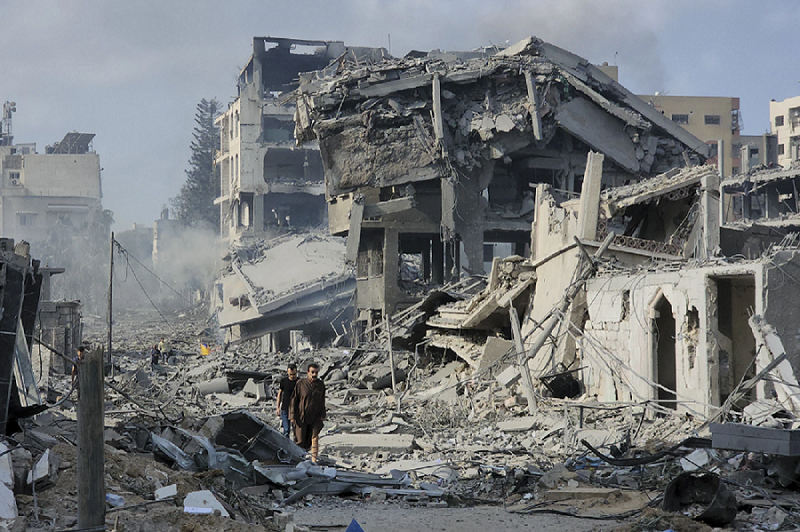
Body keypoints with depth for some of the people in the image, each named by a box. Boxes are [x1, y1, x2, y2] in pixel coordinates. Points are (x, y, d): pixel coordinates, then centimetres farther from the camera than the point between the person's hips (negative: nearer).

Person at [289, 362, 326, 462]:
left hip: (315, 418, 2)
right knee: (301, 440, 4)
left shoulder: (321, 385, 3)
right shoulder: (300, 384, -7)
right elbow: (294, 400, -3)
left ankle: (314, 460, -14)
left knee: (315, 437, -14)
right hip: (301, 417, -2)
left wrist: (322, 415, 8)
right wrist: (293, 415, -6)